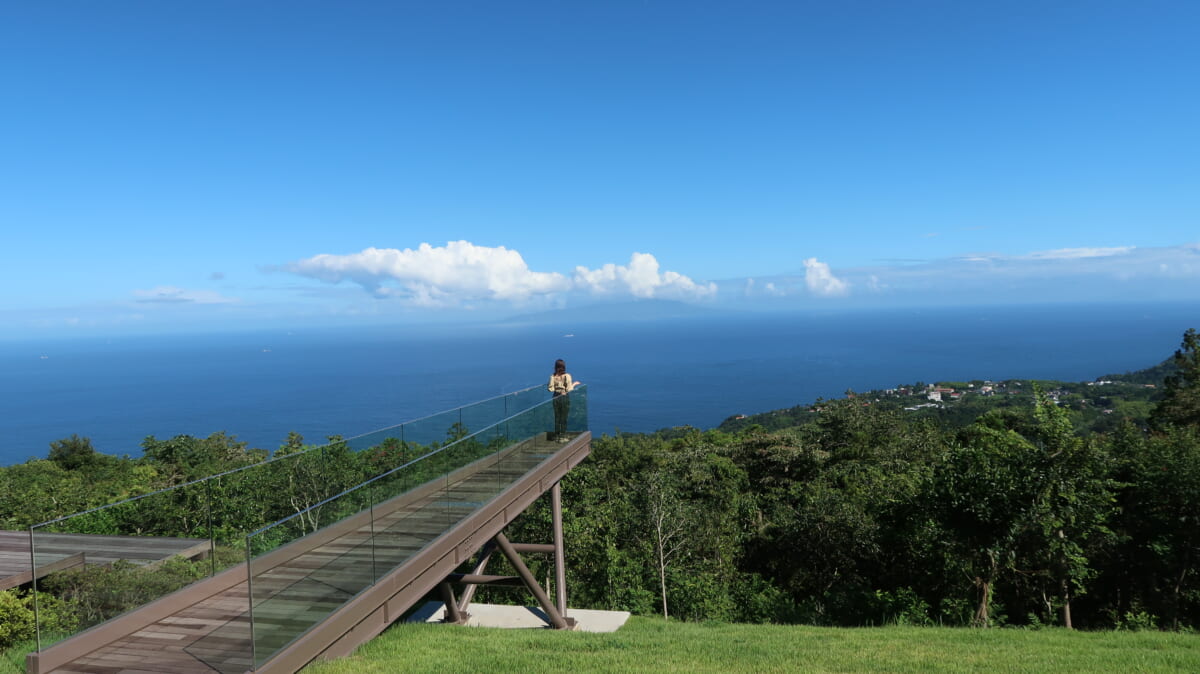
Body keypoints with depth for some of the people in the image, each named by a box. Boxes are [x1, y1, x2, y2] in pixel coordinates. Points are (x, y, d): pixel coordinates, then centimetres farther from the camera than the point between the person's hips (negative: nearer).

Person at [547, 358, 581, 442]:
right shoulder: (567, 376, -12)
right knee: (564, 418, 7)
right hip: (565, 398, -3)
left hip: (556, 397, 3)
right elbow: (569, 389, -13)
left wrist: (548, 385, 14)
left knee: (557, 417, 14)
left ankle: (557, 436, 21)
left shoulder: (553, 376, -5)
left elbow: (550, 389, -6)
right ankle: (562, 437, 9)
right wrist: (574, 384, 3)